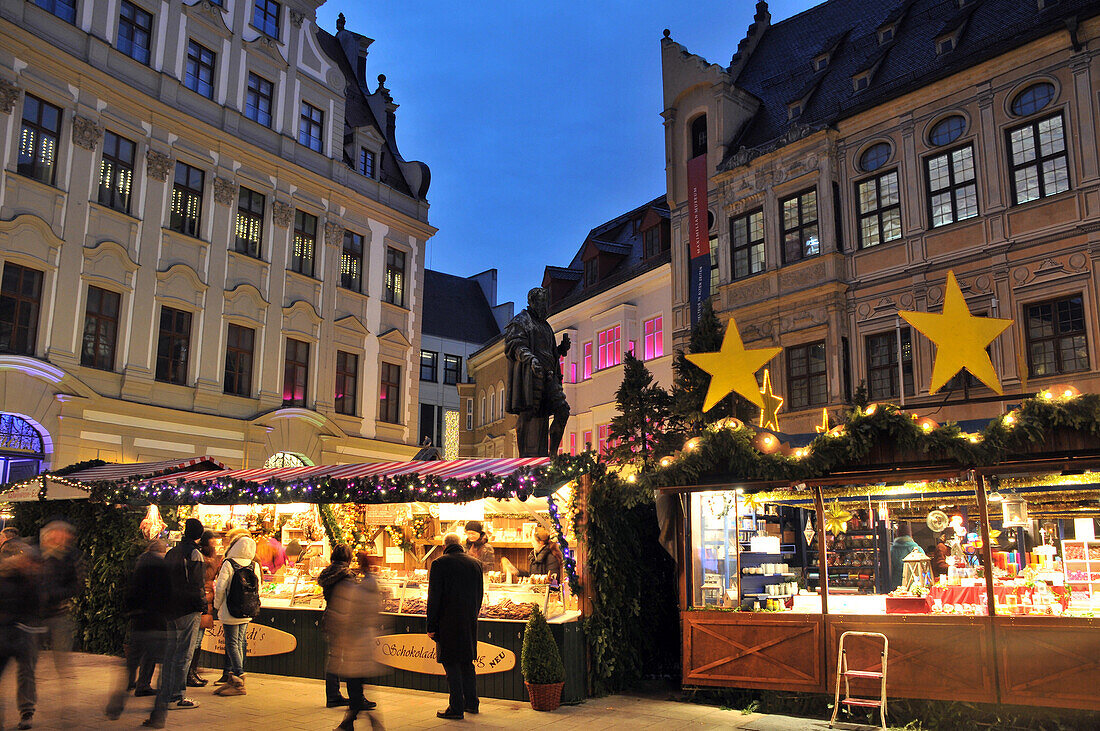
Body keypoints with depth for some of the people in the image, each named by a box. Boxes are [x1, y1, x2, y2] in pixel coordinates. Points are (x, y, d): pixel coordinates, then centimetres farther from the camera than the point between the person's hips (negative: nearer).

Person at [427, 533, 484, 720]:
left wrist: (431, 626, -6)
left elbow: (434, 597, -10)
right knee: (467, 662, 17)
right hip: (469, 623, 6)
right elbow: (479, 595, 12)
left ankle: (456, 708, 2)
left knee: (451, 664, 1)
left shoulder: (439, 564, -9)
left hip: (448, 623, -5)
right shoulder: (474, 564, 7)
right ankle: (471, 703, 25)